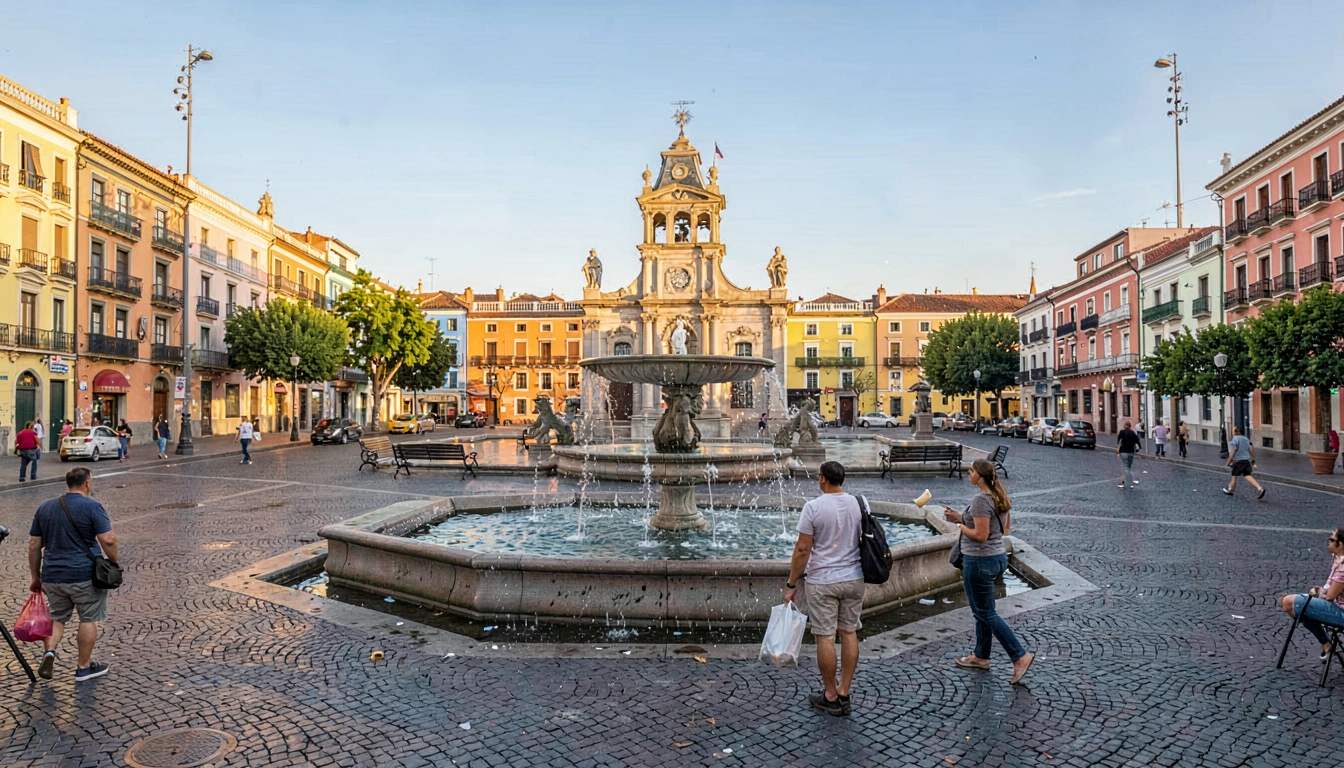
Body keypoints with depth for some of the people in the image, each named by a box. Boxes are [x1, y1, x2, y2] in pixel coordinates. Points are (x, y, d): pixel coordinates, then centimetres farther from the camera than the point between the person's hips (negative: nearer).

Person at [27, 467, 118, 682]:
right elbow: (108, 540, -16)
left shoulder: (44, 508, 9)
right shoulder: (92, 507, -10)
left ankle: (49, 651, 0)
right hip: (85, 575, -5)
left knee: (57, 617, 22)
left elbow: (34, 545, 12)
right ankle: (84, 667, 15)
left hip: (52, 575, 5)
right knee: (88, 619, 8)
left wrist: (36, 576, 19)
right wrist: (114, 563, -1)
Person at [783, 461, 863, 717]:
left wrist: (791, 584, -6)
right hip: (853, 579, 6)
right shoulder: (858, 504, 1)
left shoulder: (813, 507, -15)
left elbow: (802, 549, -14)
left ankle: (830, 697, 14)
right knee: (849, 633, 12)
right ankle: (844, 694, 20)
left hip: (822, 582, -5)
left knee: (825, 637, 4)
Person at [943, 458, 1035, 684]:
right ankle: (981, 656, 29)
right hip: (998, 557, 10)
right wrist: (963, 518, 11)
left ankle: (1020, 656, 5)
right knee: (981, 609, 19)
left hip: (979, 561, -10)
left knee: (985, 612, 3)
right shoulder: (1000, 497, 6)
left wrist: (959, 522, -11)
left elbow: (980, 535, -25)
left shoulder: (980, 501, -22)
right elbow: (1006, 528, 15)